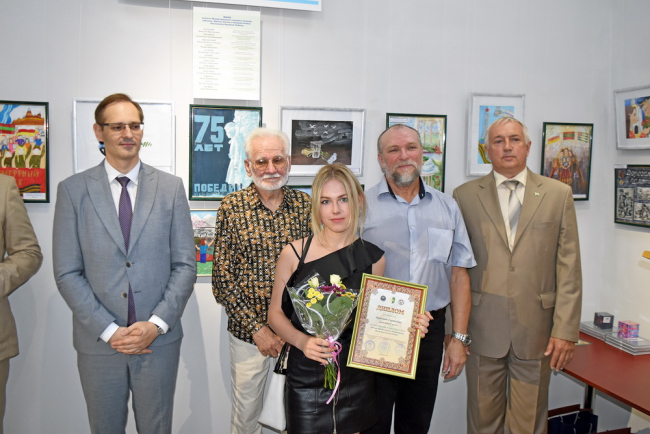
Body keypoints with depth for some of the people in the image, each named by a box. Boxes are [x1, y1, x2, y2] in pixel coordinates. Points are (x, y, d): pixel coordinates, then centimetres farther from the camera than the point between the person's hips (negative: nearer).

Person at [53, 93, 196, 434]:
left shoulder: (171, 187, 1)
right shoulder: (72, 189, -1)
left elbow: (185, 264, -1)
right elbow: (67, 272, -4)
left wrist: (157, 323, -10)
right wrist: (108, 330, -10)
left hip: (158, 339, 1)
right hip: (99, 342, 0)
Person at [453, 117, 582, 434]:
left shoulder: (558, 194, 4)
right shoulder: (465, 195, 3)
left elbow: (569, 268, 2)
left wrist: (565, 330, -3)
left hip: (536, 329, 1)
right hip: (483, 327, 0)